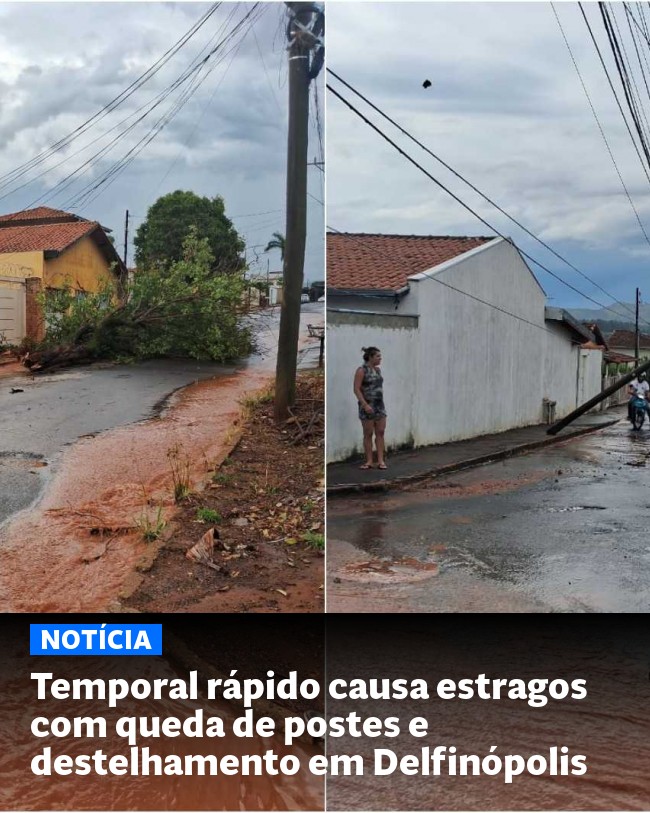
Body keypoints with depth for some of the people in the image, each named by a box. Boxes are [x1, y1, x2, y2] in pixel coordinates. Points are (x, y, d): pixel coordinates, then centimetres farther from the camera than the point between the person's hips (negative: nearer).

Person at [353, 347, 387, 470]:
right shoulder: (361, 370, -9)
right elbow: (356, 389, -14)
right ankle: (369, 461, 6)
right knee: (368, 434, 0)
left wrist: (381, 403, 16)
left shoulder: (378, 369, 11)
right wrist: (365, 404, -21)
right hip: (367, 406, -6)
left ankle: (381, 460, 4)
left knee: (380, 433, 2)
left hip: (380, 405, 6)